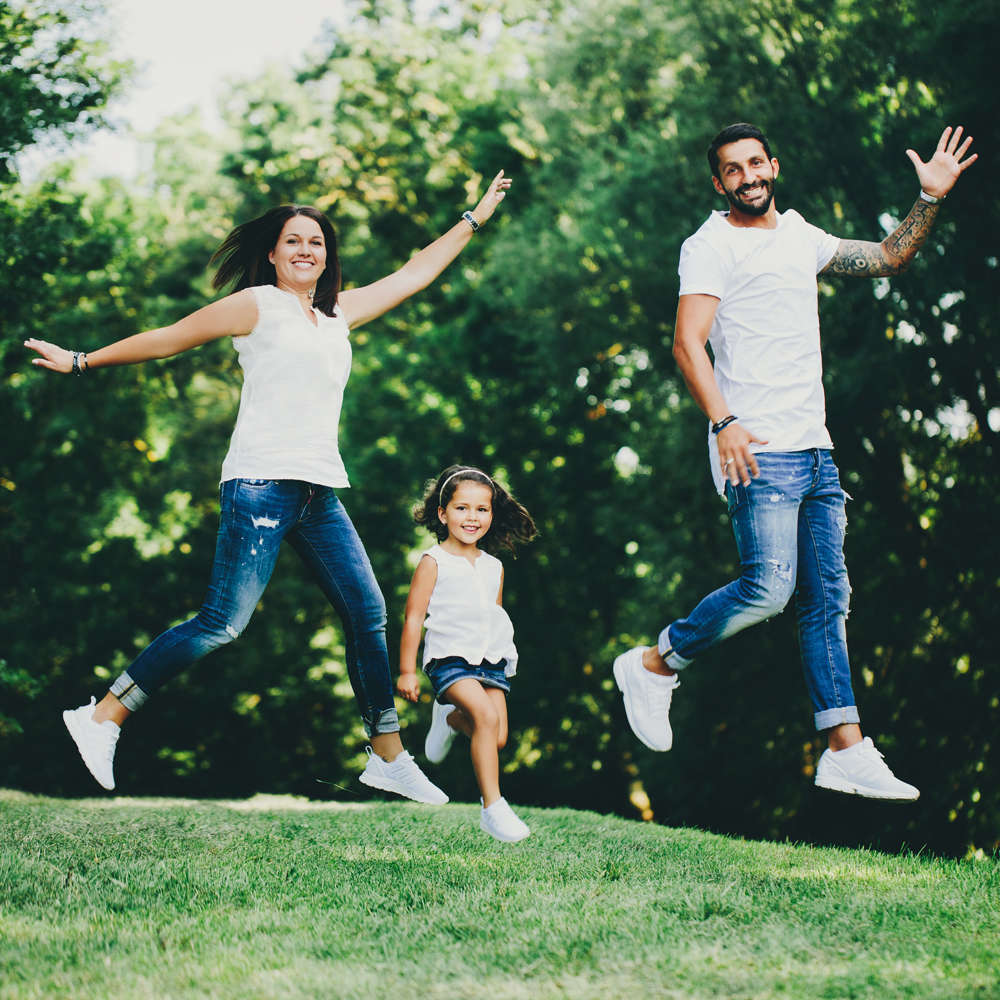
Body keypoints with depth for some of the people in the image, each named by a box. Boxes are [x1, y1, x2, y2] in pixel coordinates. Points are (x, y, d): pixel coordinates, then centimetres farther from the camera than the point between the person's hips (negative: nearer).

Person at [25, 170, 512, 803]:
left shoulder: (339, 313, 22)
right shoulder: (256, 306, 4)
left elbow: (413, 275, 30)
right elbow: (168, 339, 9)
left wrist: (474, 220, 33)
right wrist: (83, 361, 11)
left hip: (320, 492, 7)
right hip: (261, 482, -7)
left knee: (368, 613, 2)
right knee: (225, 621, -15)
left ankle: (388, 756, 11)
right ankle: (102, 718, -6)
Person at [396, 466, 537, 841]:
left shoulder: (493, 567, 13)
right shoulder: (433, 562, -3)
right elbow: (413, 618, -3)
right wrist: (407, 670, -6)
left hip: (491, 659, 6)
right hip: (450, 658, -6)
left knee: (498, 738, -5)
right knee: (486, 716, -26)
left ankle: (450, 719, 29)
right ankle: (492, 807, -21)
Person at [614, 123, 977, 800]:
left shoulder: (802, 237, 19)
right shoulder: (711, 246, -3)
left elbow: (888, 259, 31)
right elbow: (688, 342, -13)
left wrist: (931, 199, 17)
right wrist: (723, 422, -25)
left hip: (816, 449, 7)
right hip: (758, 449, -7)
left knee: (828, 598, 4)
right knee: (769, 585, -18)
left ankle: (847, 751, 5)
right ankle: (654, 666, 2)